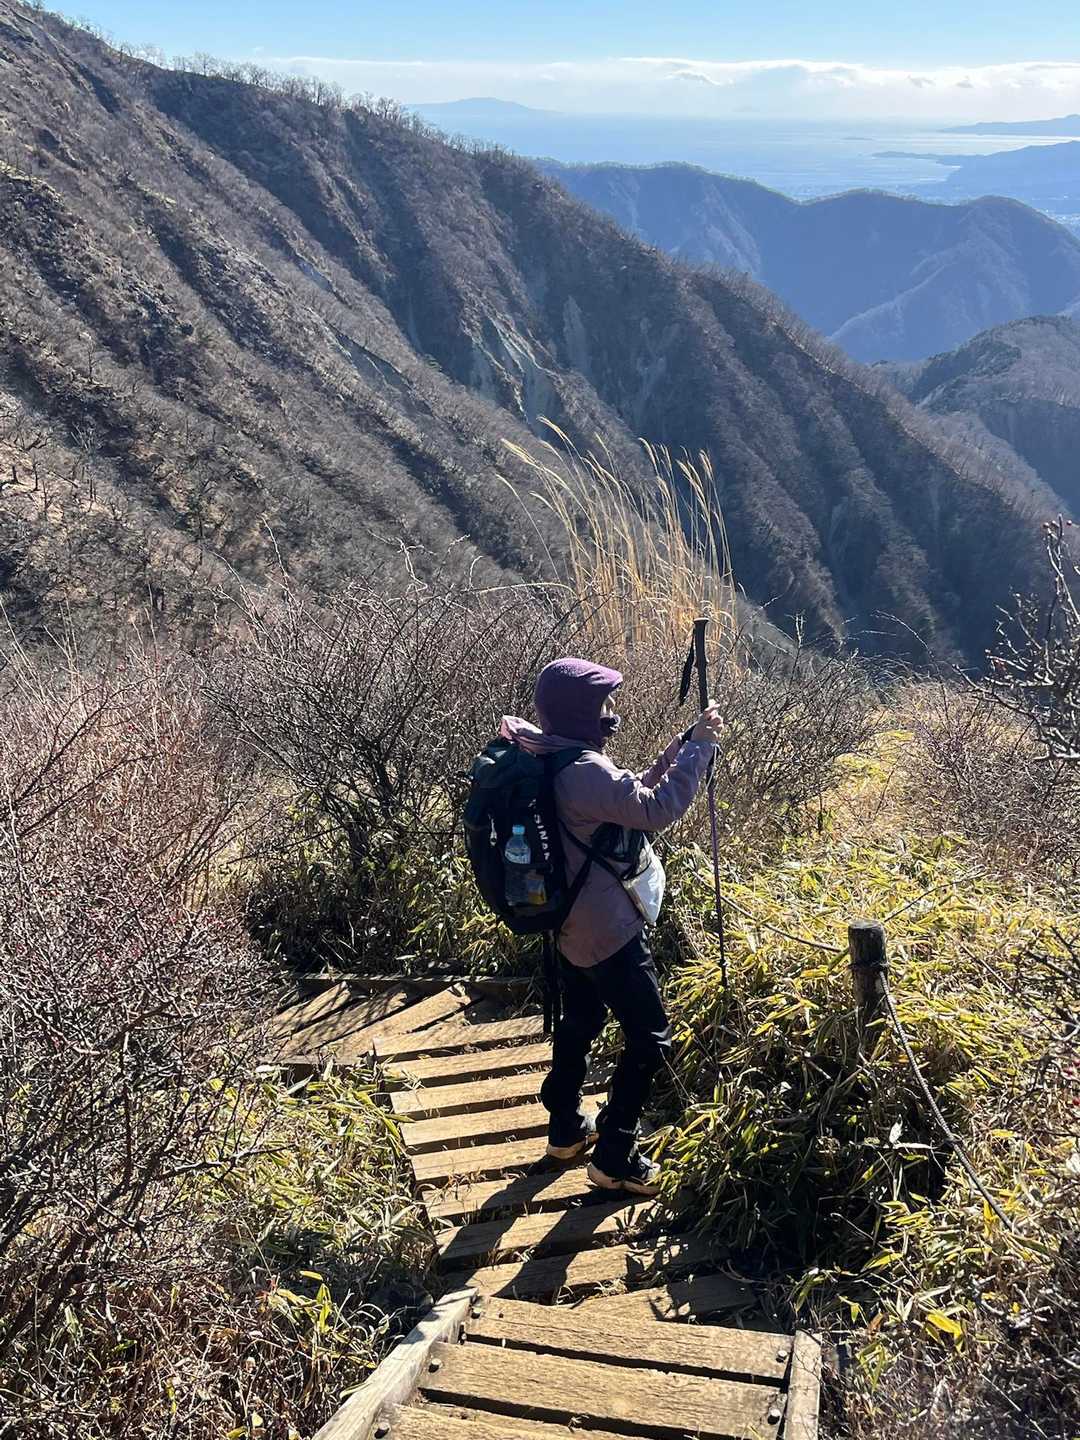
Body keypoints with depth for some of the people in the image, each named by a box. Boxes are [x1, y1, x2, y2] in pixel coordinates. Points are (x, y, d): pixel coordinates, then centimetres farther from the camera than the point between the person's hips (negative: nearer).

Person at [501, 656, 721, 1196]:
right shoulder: (584, 771, -27)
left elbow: (632, 794, 12)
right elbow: (656, 810, -29)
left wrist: (677, 748, 4)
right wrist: (698, 746, -20)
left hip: (569, 923, 10)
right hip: (608, 932, -10)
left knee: (580, 1021, 26)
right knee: (649, 1038, 2)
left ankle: (567, 1128, 41)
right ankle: (613, 1158, 10)